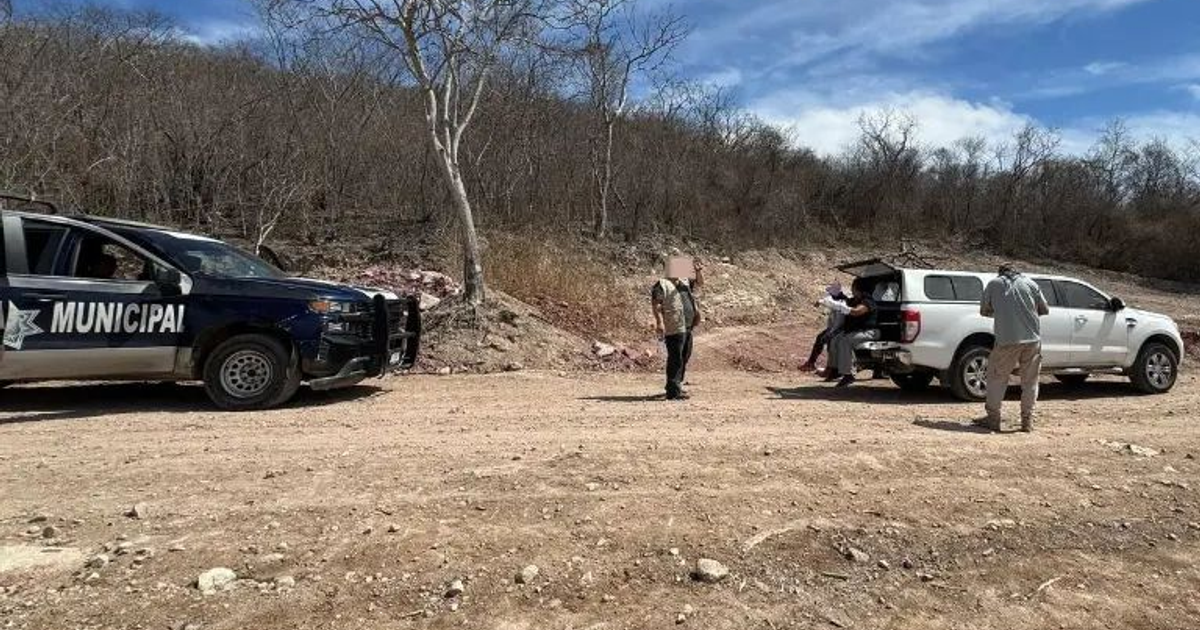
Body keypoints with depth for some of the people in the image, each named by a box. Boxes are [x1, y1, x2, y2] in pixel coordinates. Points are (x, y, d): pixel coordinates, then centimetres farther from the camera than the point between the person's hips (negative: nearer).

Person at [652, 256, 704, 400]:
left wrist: (699, 271, 7)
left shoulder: (684, 282, 17)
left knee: (684, 358, 17)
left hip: (687, 328, 10)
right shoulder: (662, 285, -9)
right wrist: (659, 322, -25)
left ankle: (676, 385, 30)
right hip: (674, 329, -9)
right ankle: (673, 392, -6)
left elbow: (700, 283, 27)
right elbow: (655, 304, -16)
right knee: (675, 359, -9)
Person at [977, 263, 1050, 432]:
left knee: (997, 378, 10)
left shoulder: (994, 284, 7)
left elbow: (984, 311, 12)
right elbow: (1045, 310, 14)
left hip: (1007, 340, -2)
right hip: (1032, 338, 2)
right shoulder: (1030, 284, 11)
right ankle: (1027, 421, 15)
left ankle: (993, 418, 11)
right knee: (1030, 381, 12)